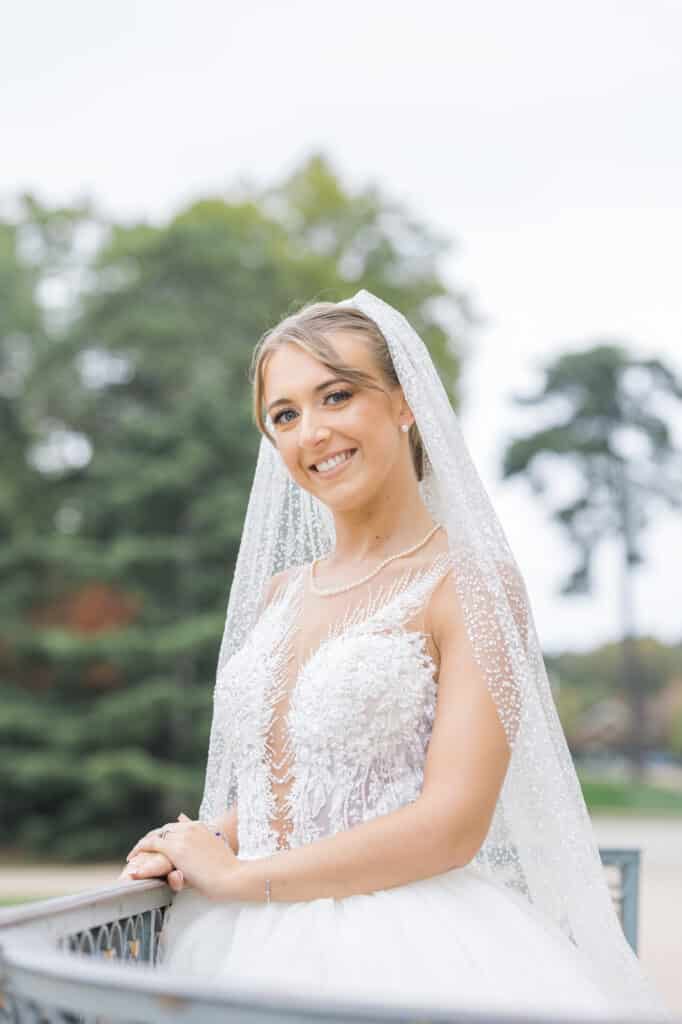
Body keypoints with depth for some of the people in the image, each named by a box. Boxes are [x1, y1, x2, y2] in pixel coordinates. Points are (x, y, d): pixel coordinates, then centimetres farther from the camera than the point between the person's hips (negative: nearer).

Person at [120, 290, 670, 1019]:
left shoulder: (470, 582, -6)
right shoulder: (280, 593, 13)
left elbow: (452, 824, -14)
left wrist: (235, 876, -10)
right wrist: (198, 846, 0)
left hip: (409, 952, -6)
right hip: (254, 941, 6)